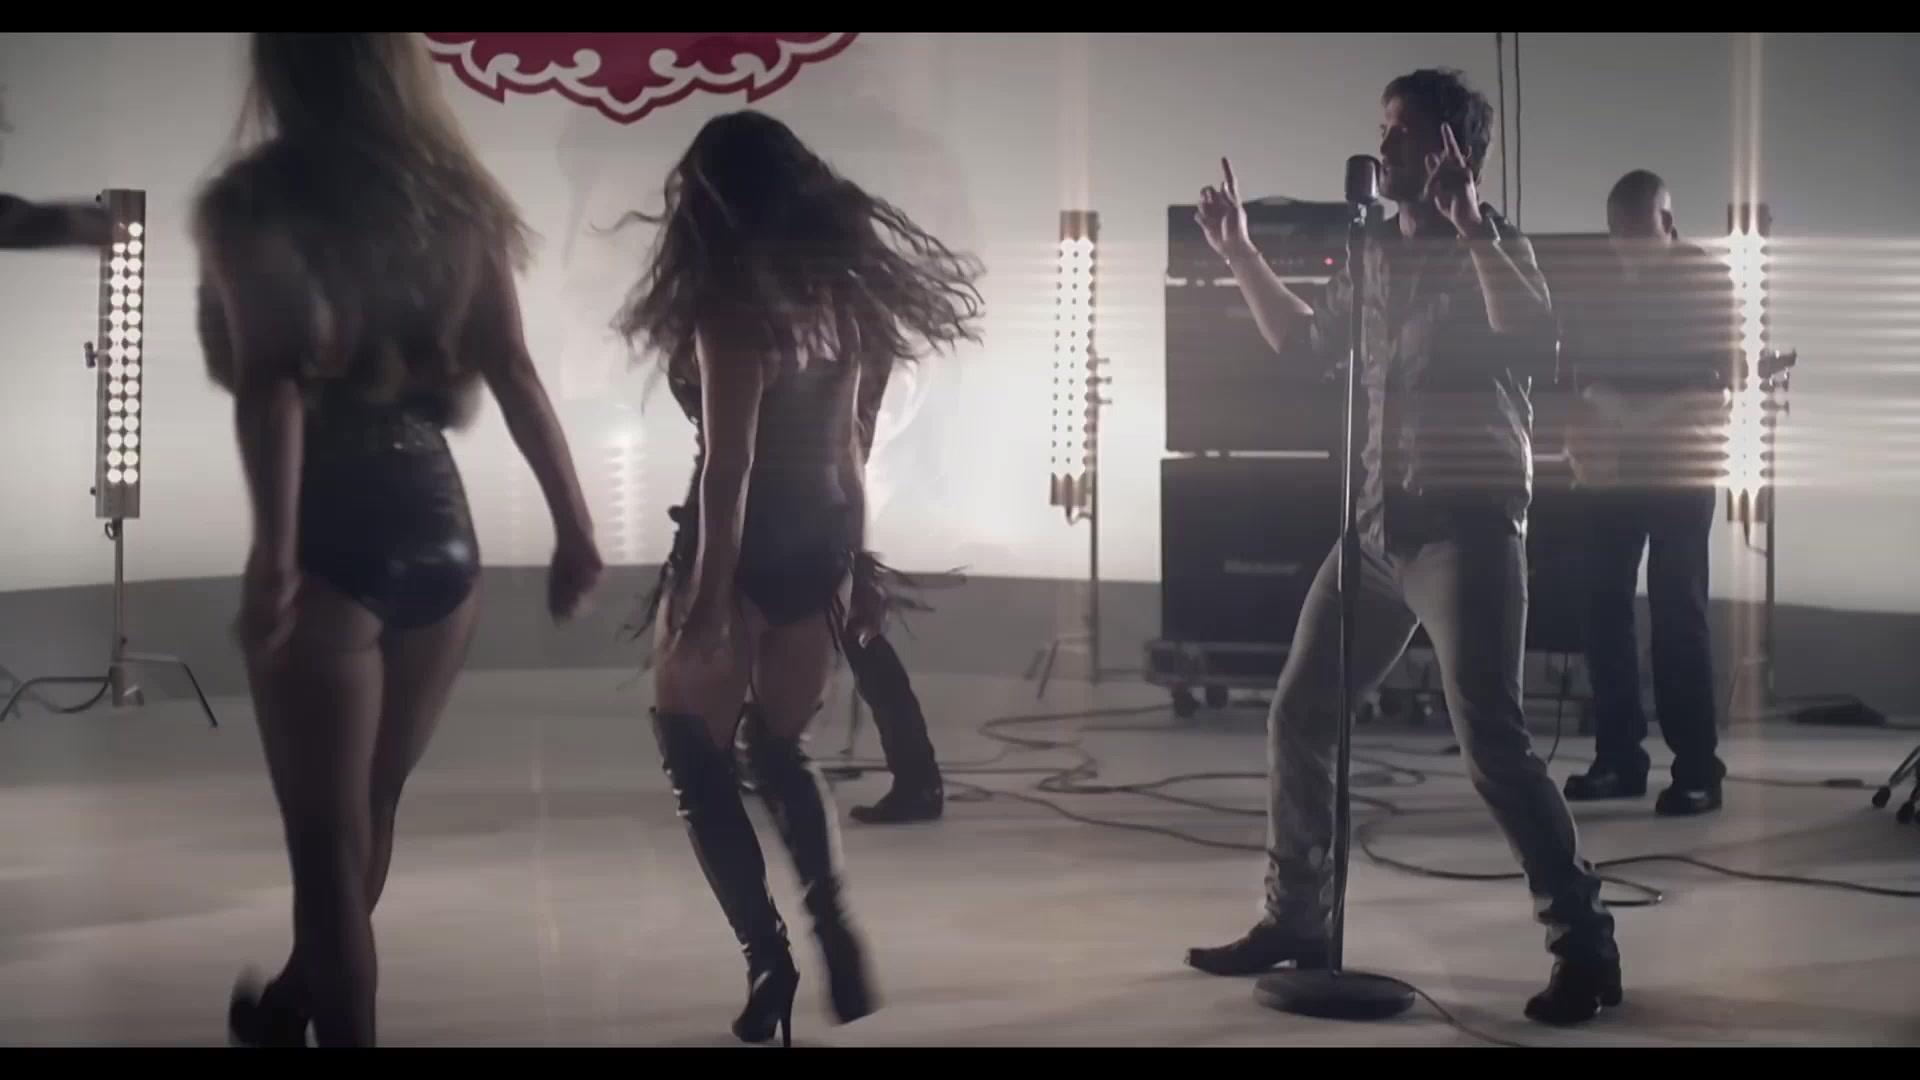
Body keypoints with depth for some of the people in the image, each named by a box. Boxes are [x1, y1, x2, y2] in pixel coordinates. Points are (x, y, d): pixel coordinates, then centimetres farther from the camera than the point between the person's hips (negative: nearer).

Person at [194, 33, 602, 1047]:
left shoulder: (250, 205, -5)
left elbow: (270, 381, -19)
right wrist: (573, 523, 0)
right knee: (366, 810, 23)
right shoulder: (454, 200, 7)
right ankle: (292, 1003, 46)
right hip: (437, 526, 6)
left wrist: (273, 549, -23)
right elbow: (513, 372, 1)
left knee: (328, 838, 7)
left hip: (331, 542, -5)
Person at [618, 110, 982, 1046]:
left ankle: (767, 956, 0)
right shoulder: (837, 293, 7)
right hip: (821, 540, 7)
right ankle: (833, 922, 2)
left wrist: (709, 595, -15)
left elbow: (728, 464, -17)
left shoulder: (732, 301, -13)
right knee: (779, 748, 20)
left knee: (695, 756, 7)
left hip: (746, 545, -7)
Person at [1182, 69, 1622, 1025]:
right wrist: (1239, 254, 23)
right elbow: (1304, 343, 28)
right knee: (1297, 718, 9)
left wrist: (1470, 227, -30)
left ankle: (1585, 945, -1)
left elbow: (1534, 346, -24)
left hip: (1466, 525, -7)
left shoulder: (1495, 247, -5)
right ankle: (1296, 919, 22)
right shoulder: (1373, 255, 13)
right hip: (1378, 526, 7)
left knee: (1489, 741, -14)